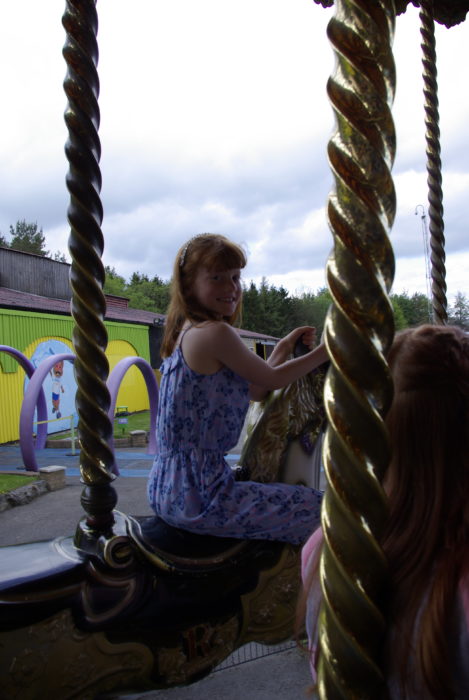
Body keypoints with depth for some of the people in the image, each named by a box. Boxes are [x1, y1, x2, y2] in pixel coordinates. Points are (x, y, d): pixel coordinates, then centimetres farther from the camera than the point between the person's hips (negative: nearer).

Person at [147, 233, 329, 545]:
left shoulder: (185, 332, 11)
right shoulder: (215, 333, -18)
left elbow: (253, 391, 14)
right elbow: (273, 379, -5)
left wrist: (283, 349, 16)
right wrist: (324, 352, 7)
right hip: (198, 496, -10)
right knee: (317, 508, -5)